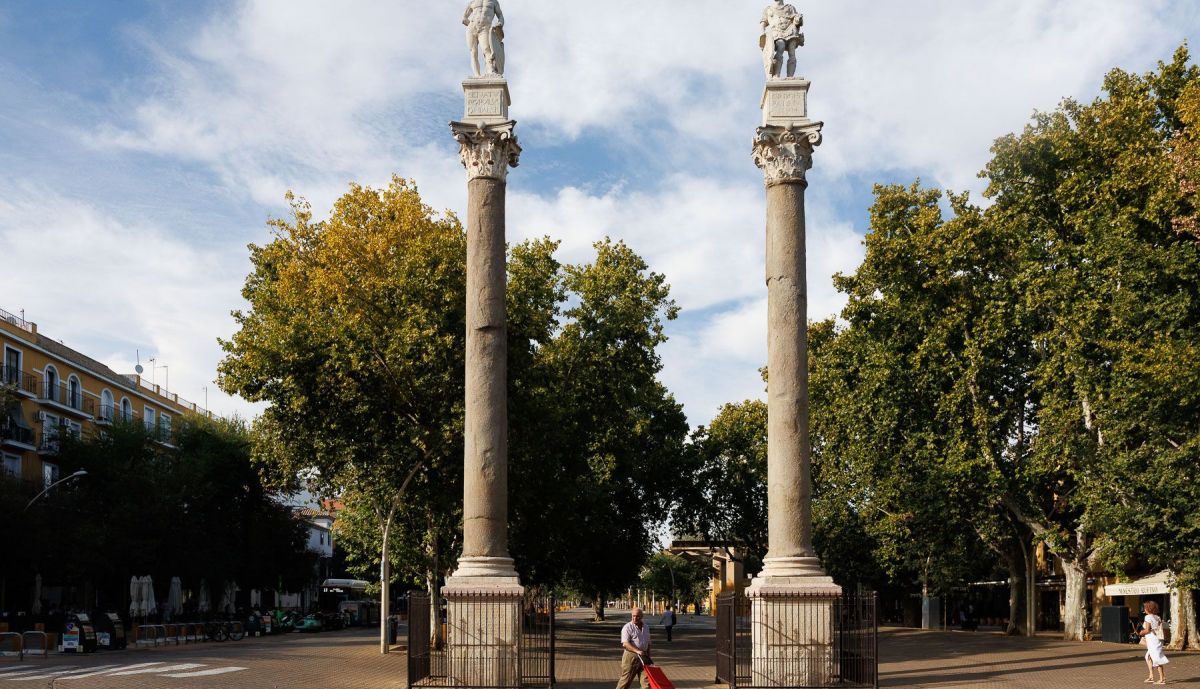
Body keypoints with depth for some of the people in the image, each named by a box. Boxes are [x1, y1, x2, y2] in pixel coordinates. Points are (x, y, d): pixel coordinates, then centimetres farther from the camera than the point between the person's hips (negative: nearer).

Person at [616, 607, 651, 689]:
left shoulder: (646, 627, 13)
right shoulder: (627, 627, -9)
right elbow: (625, 644, -19)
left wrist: (648, 657, 14)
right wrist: (637, 651, -30)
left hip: (643, 657, 6)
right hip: (631, 656, -6)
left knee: (646, 679, -1)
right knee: (626, 680, 0)